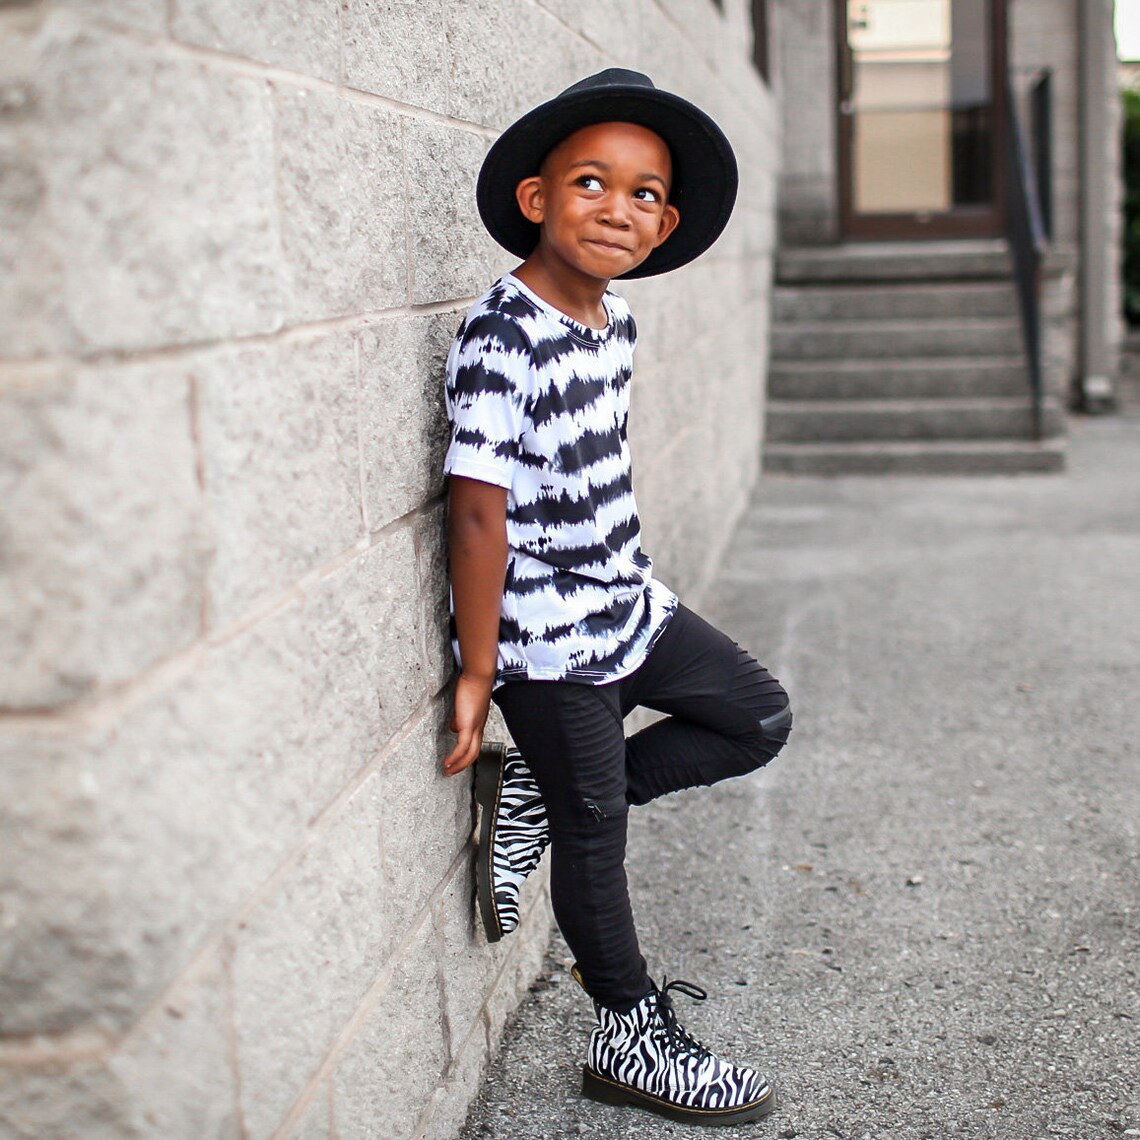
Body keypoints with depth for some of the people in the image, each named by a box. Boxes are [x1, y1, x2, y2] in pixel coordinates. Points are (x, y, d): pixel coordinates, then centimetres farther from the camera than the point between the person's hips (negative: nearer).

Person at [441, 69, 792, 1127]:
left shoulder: (614, 320, 4)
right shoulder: (501, 339, -23)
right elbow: (479, 511, -22)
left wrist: (619, 585, 19)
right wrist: (477, 672, -19)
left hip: (627, 602, 9)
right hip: (548, 639, -8)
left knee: (757, 719, 16)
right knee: (596, 833, 6)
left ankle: (535, 792, 17)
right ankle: (634, 1039, 27)